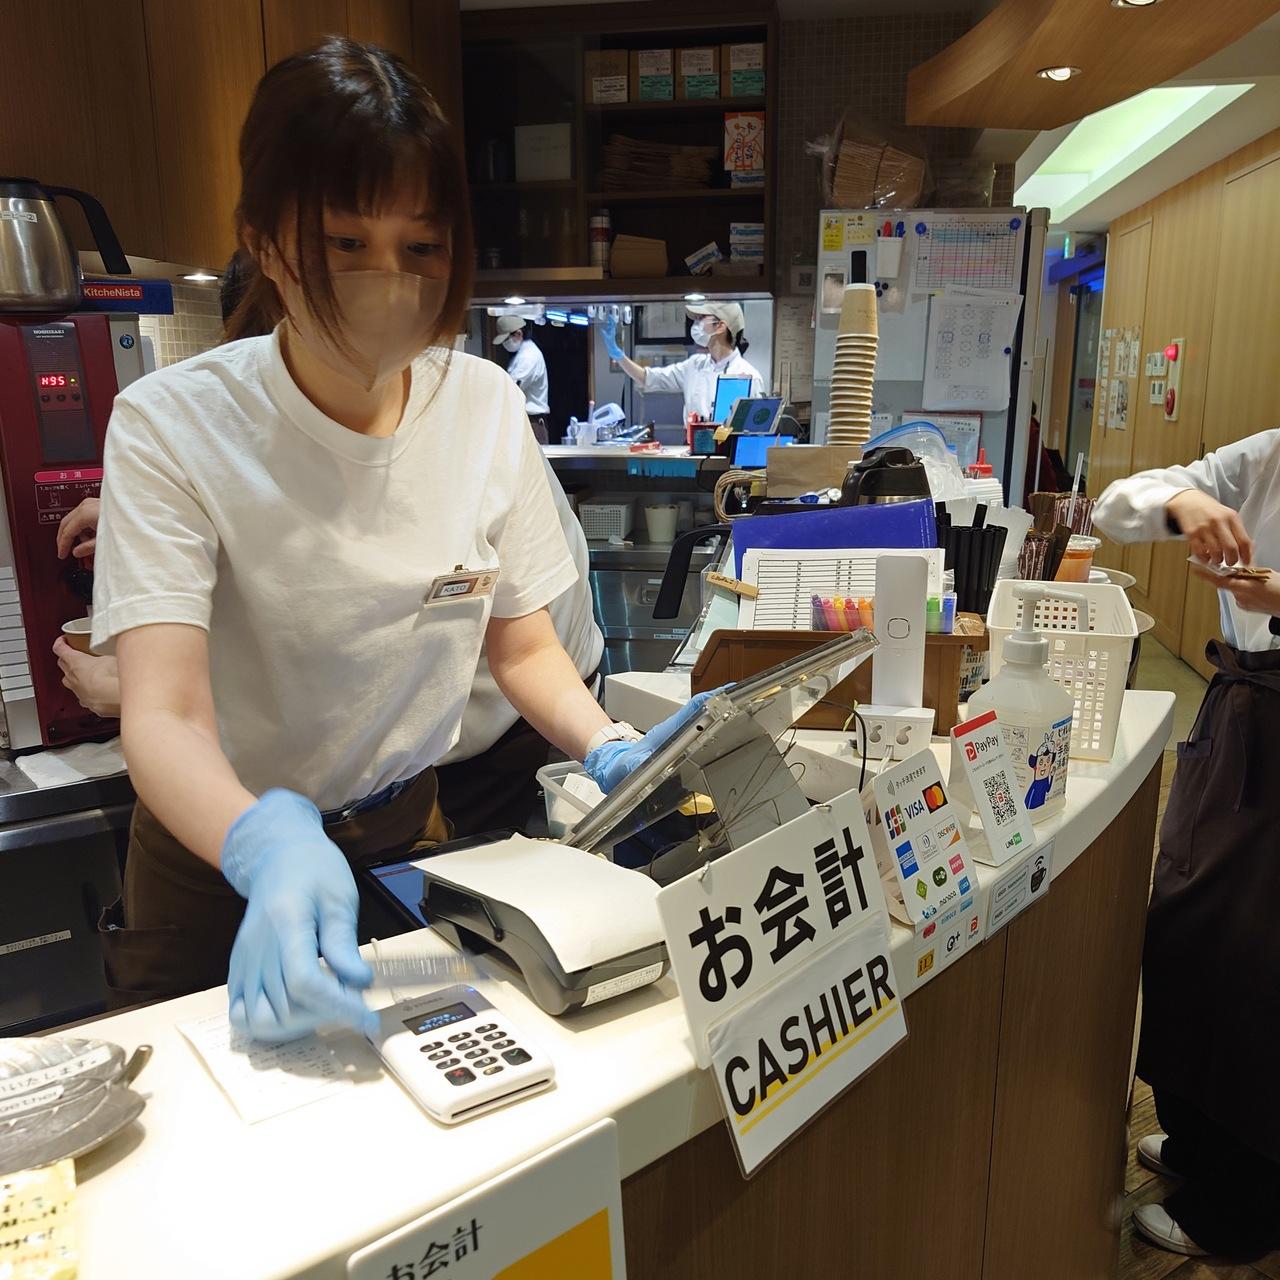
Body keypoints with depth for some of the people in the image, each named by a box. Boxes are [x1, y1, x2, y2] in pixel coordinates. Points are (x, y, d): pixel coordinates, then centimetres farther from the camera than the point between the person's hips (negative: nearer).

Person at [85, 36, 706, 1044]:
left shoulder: (485, 405, -8)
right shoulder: (172, 426, -19)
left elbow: (524, 648, -1)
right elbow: (163, 715, -27)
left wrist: (610, 751, -20)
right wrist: (268, 847, -47)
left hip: (406, 838, 3)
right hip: (220, 865, -2)